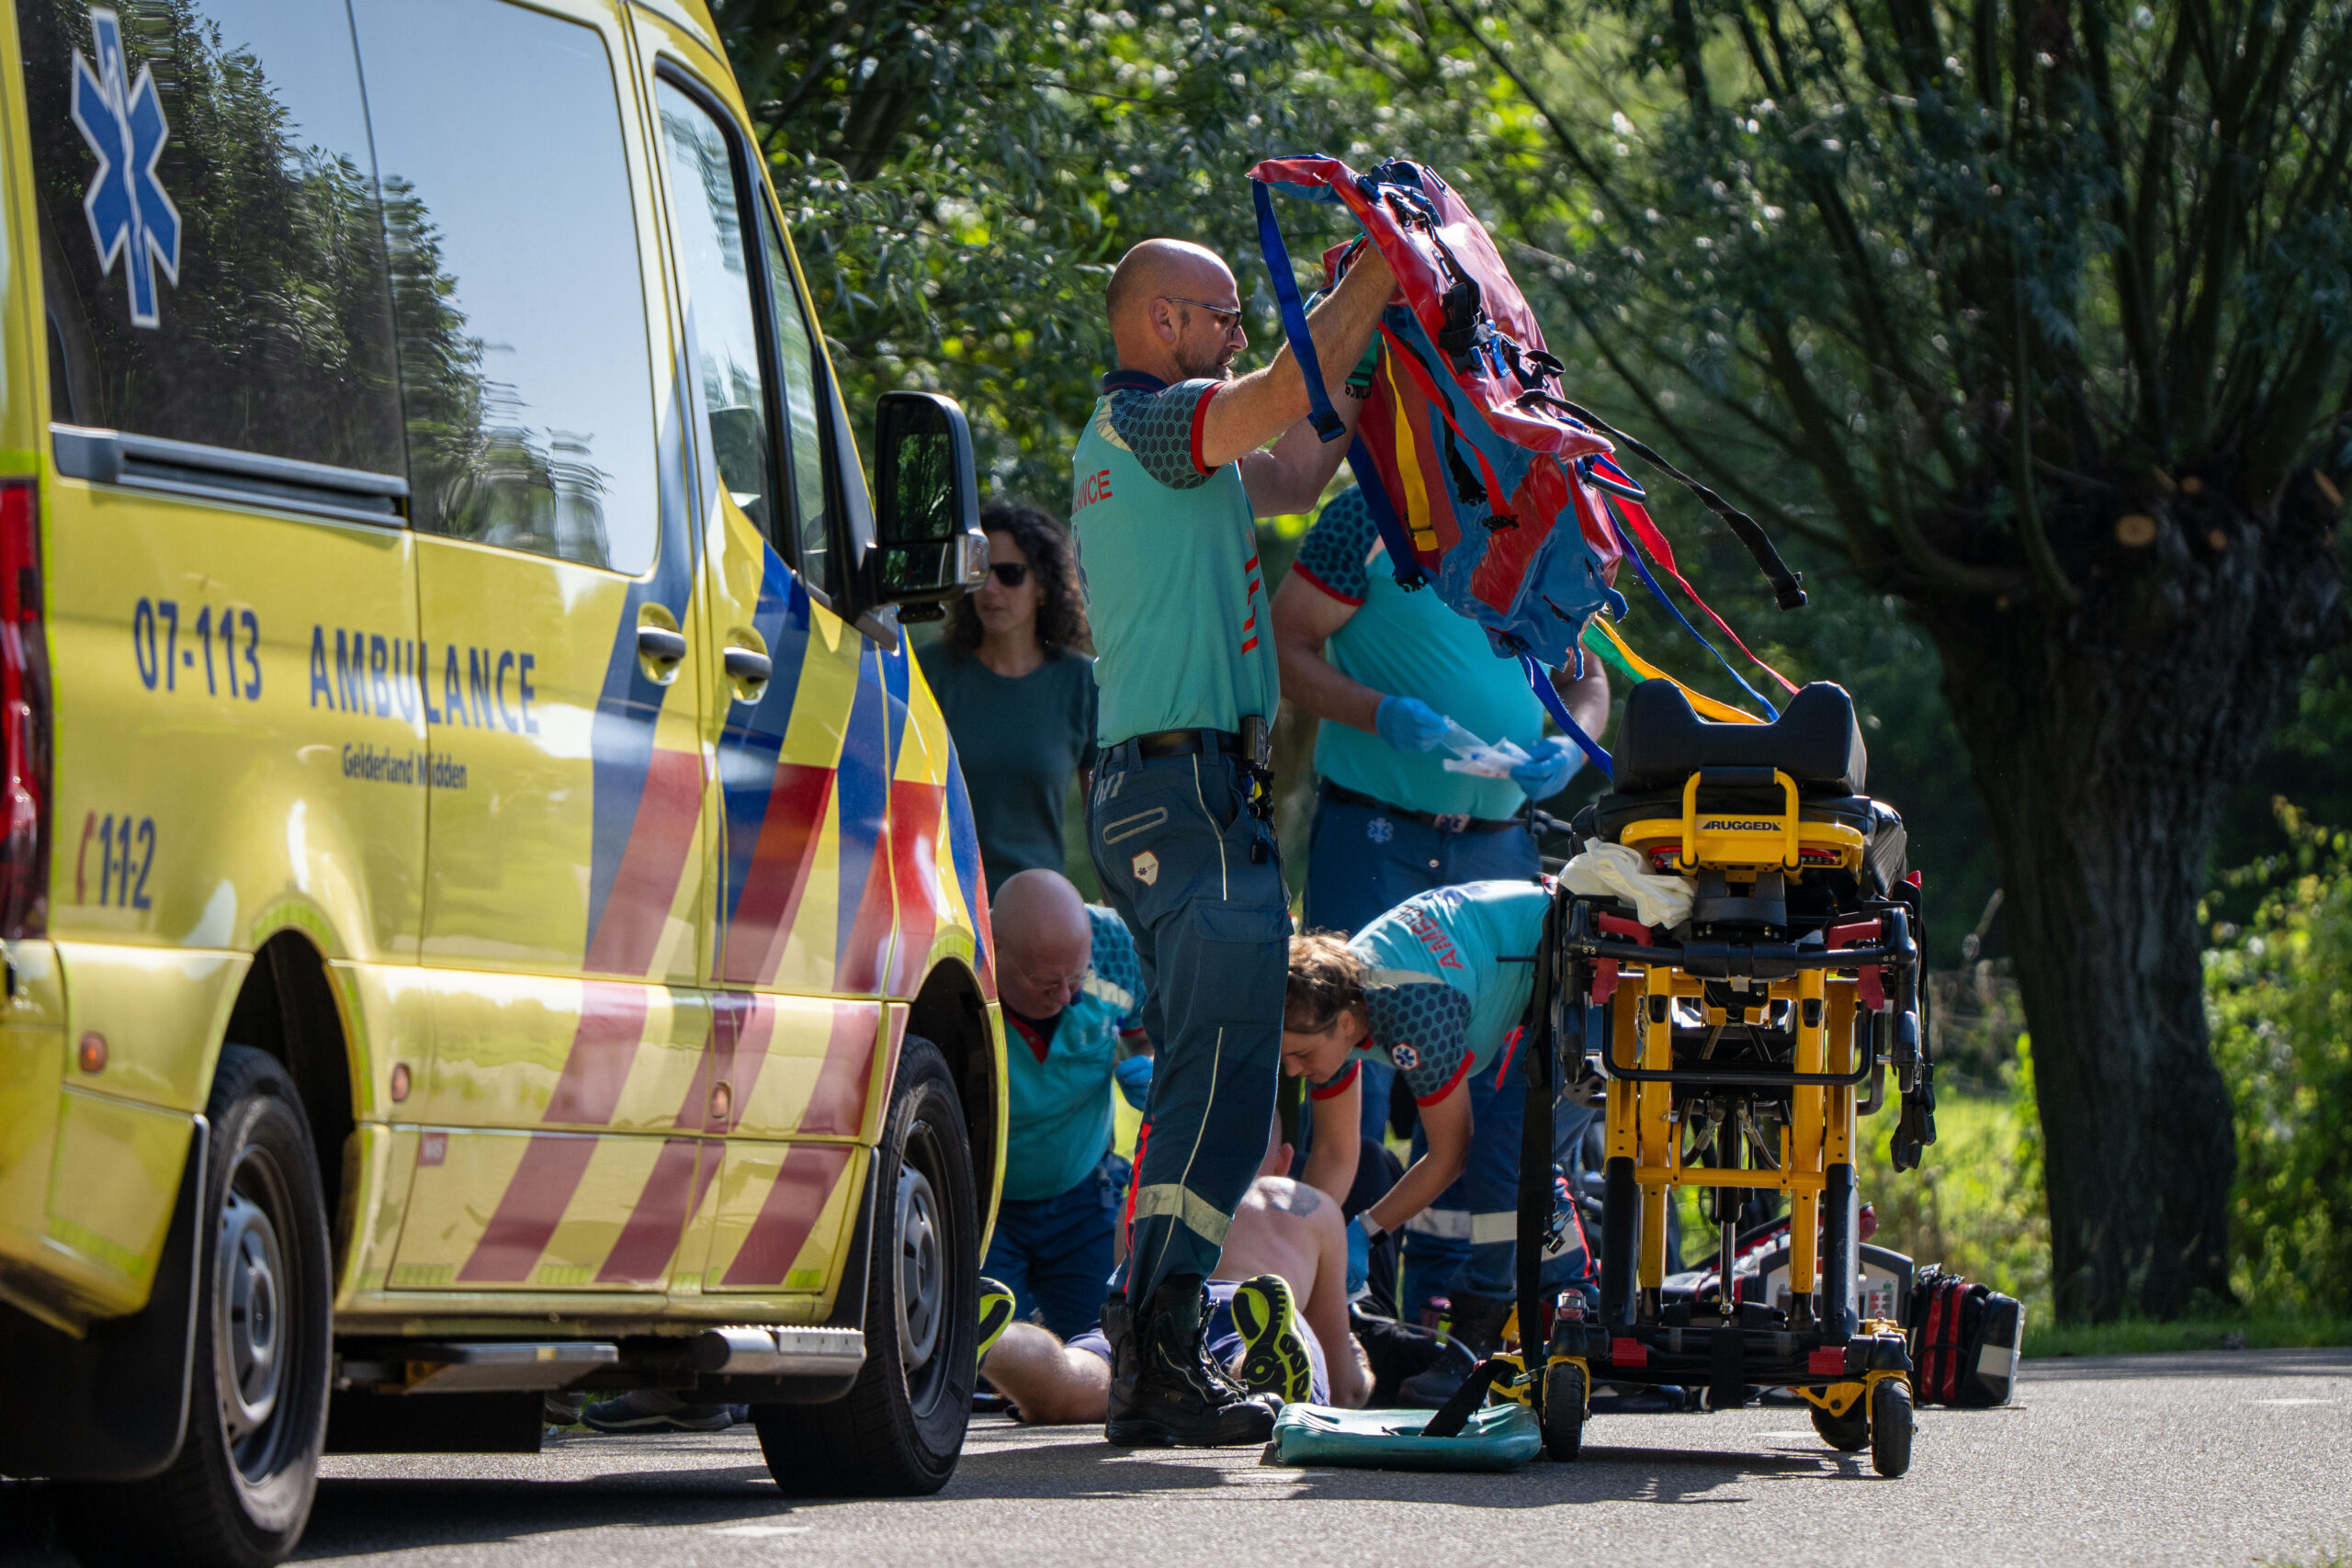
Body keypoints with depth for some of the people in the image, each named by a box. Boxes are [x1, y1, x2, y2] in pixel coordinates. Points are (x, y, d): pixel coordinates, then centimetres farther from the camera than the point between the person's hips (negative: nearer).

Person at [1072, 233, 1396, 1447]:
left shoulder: (1144, 442, 23)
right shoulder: (1139, 422, -7)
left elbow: (1295, 472, 29)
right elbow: (1286, 394, -21)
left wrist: (1363, 306, 23)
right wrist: (1379, 272, -9)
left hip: (1153, 795, 11)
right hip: (1192, 789, -11)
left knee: (1196, 1079, 13)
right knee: (1222, 1078, -15)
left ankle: (1147, 1345, 13)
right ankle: (1158, 1362, -21)